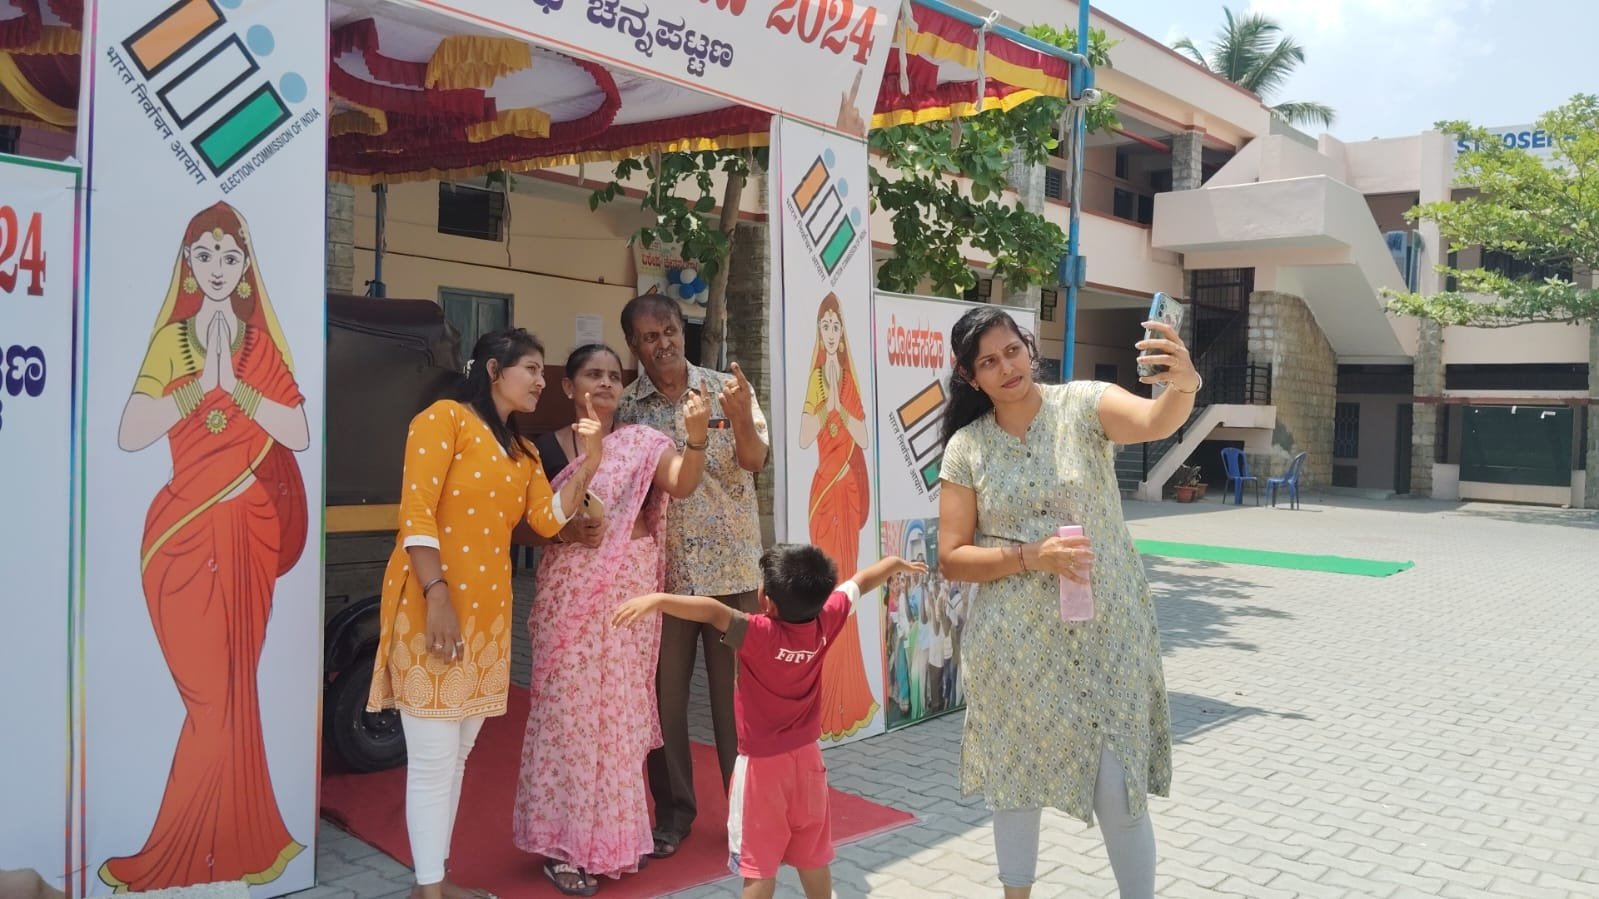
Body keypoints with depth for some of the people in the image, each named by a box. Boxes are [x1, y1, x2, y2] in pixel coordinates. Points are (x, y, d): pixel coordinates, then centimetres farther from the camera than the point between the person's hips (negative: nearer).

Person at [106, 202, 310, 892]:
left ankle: (171, 857, 16)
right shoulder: (171, 341, 3)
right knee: (217, 694, 1)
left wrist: (234, 383, -14)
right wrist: (201, 383, -14)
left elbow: (299, 435, -5)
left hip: (248, 532, 2)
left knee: (227, 690, 4)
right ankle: (244, 844, 13)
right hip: (183, 532, -1)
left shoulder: (262, 348, 7)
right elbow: (129, 436, -8)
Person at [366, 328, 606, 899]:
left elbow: (548, 519, 6)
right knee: (434, 758, -3)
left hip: (488, 611, 8)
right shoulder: (446, 417, -5)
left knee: (458, 754, 15)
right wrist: (437, 596, -22)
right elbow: (416, 511, -14)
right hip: (431, 603, -8)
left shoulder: (522, 451, 18)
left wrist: (589, 460, -2)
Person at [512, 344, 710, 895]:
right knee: (569, 709, 0)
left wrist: (697, 435, -30)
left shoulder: (643, 442, 4)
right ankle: (560, 842, 10)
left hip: (630, 594, 2)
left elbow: (682, 484, -14)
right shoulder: (547, 448, 1)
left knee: (622, 709, 8)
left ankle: (614, 831, 23)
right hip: (570, 596, -2)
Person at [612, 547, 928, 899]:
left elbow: (715, 611, -43)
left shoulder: (759, 635, -25)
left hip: (762, 764, -5)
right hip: (807, 758, 6)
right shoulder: (826, 621, -9)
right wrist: (895, 563, 25)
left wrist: (657, 600, -53)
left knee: (759, 865, 6)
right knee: (812, 857, 20)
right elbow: (860, 582, 8)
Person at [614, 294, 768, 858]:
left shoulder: (724, 389, 2)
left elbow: (754, 460, -9)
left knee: (737, 687, 3)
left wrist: (741, 418, -28)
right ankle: (674, 808, 21)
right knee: (665, 690, 6)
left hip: (732, 564, -1)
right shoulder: (626, 407, 3)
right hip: (662, 569, 1)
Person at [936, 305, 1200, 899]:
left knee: (1120, 793, 3)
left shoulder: (1084, 405, -7)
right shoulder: (965, 447, -2)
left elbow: (1156, 421, -28)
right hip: (1015, 645, 2)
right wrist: (1031, 555, -18)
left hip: (1108, 635, -1)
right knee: (1015, 786, 15)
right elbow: (952, 558, -4)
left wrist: (1183, 385, -50)